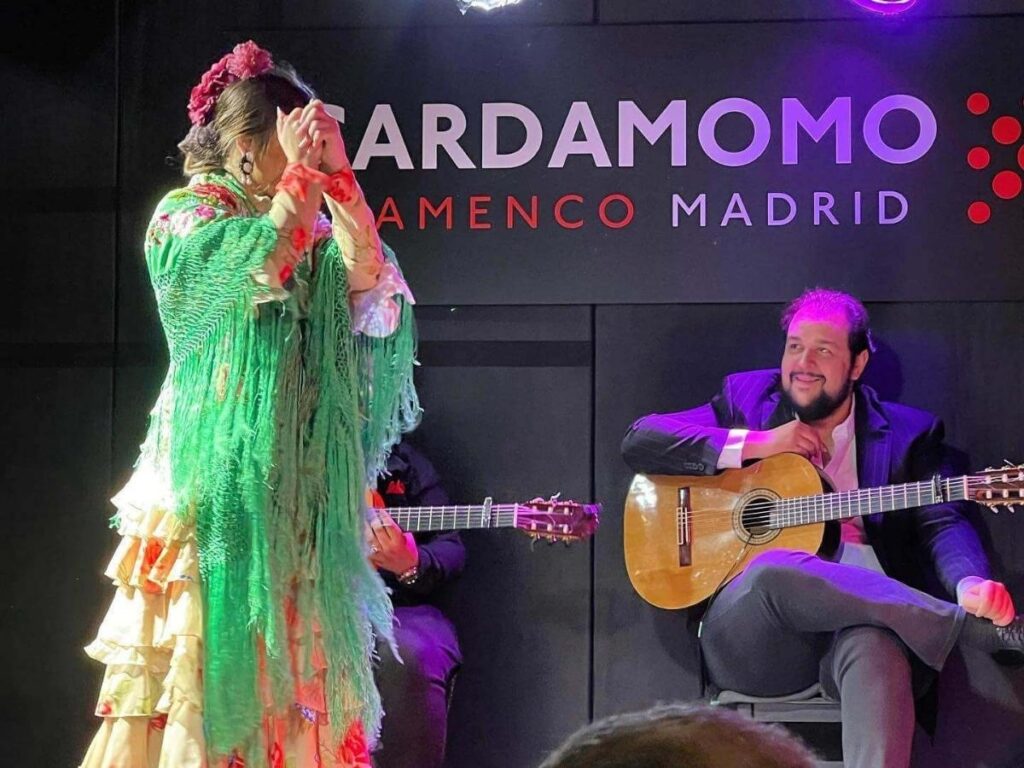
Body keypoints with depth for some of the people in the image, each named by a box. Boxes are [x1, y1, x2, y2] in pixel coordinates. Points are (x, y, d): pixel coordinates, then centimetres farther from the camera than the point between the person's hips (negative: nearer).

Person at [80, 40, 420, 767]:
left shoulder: (305, 224, 15)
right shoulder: (186, 214, -2)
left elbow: (370, 288, -3)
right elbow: (261, 270, -20)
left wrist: (337, 176, -7)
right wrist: (303, 175, -12)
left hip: (296, 484, 6)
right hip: (218, 476, -6)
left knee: (290, 663, 3)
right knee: (211, 659, -9)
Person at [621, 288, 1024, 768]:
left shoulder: (907, 432, 14)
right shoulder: (746, 398, 17)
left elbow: (943, 523, 0)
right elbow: (638, 440, 9)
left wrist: (971, 584, -24)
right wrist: (754, 444, -2)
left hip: (860, 618, 0)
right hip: (748, 639, 0)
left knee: (877, 644, -39)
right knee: (777, 569, -36)